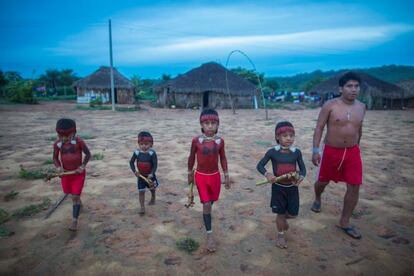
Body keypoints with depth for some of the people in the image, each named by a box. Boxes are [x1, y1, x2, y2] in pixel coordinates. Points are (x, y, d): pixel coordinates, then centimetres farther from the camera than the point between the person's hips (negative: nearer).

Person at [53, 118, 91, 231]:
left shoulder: (78, 141, -20)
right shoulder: (57, 144, -10)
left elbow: (88, 154, -9)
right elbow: (55, 158, 2)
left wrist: (82, 166, -18)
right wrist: (59, 167, -16)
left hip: (78, 173, -4)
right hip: (65, 173, 4)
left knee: (75, 197, -6)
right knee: (70, 192, 23)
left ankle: (74, 221, 1)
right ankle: (78, 201, 55)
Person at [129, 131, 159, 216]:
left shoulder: (152, 153, -21)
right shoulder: (136, 152, -14)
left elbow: (155, 164, -22)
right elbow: (131, 162, -5)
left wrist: (151, 174, -32)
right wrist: (134, 171, -18)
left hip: (150, 175, -1)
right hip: (140, 176, 1)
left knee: (152, 188, 24)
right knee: (141, 191, 0)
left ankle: (153, 198, 54)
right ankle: (142, 208, 8)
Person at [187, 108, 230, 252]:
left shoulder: (220, 141, -8)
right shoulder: (196, 140, -13)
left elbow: (223, 158, 3)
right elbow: (192, 157, 0)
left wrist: (226, 175, 5)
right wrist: (190, 174, 8)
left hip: (215, 175, 3)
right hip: (200, 176, -2)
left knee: (211, 201, 20)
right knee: (206, 204, -5)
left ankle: (207, 214, 53)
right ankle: (209, 235, 5)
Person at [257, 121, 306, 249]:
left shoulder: (297, 152, -8)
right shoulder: (272, 152, -14)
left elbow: (302, 168, -1)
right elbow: (260, 165, -8)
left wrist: (301, 177, -23)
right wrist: (267, 174, -27)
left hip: (292, 187, 2)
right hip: (278, 187, -2)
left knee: (293, 214, 12)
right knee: (280, 213, 8)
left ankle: (283, 218, 47)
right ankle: (280, 235, 32)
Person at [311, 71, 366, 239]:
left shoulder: (361, 107, 2)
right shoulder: (330, 105, -12)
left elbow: (359, 129, 15)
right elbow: (319, 127, -10)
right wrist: (315, 150, -16)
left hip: (353, 152, 3)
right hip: (331, 151, -3)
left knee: (354, 187, -1)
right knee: (323, 181, 13)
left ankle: (344, 223, 15)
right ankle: (317, 199, 49)